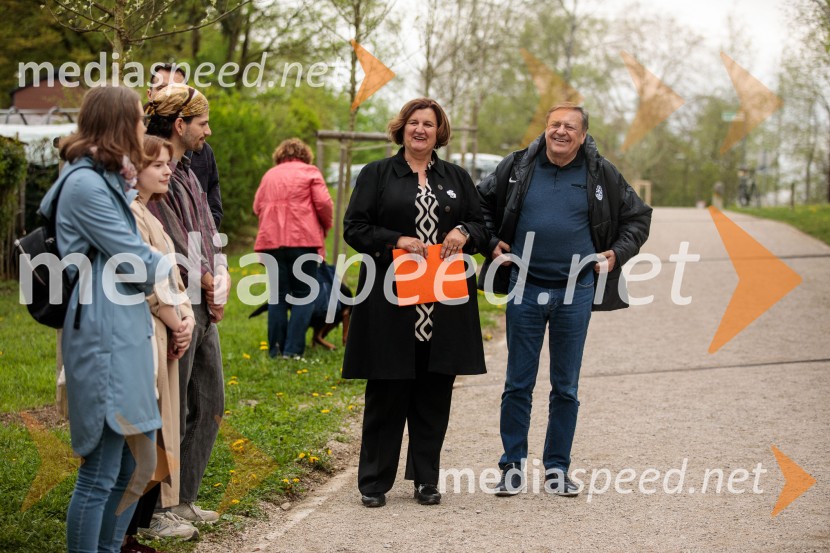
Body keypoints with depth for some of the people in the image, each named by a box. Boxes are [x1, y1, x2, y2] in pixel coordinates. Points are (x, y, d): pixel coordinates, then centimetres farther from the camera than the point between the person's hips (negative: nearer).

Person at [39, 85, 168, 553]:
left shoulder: (109, 180, 17)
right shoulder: (86, 184, -14)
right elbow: (140, 264, -13)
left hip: (127, 334, 10)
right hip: (104, 338, -10)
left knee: (139, 465, 14)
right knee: (101, 475, -4)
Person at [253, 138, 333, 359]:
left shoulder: (269, 175, 17)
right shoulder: (310, 172, 6)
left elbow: (257, 206, 12)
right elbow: (323, 203, -4)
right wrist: (325, 227, 11)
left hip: (271, 239, 4)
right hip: (303, 239, -4)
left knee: (277, 295, 10)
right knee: (303, 295, 2)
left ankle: (275, 349, 8)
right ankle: (292, 349, -7)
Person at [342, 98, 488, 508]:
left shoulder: (457, 178, 16)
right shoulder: (376, 175, 7)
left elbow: (481, 227, 17)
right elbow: (354, 228, 1)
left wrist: (464, 233, -6)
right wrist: (396, 241, -13)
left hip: (444, 309, 3)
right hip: (391, 304, -3)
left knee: (434, 395, 5)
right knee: (386, 393, 0)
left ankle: (426, 479, 16)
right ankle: (374, 482, 9)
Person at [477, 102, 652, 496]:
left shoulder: (601, 174, 2)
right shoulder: (518, 167, 2)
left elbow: (638, 217, 14)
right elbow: (480, 202, 16)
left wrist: (618, 253, 2)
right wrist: (492, 242, 4)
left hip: (575, 291, 0)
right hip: (525, 289, 0)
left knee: (566, 387, 8)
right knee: (518, 384, 4)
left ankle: (557, 469, 18)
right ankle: (512, 467, 13)